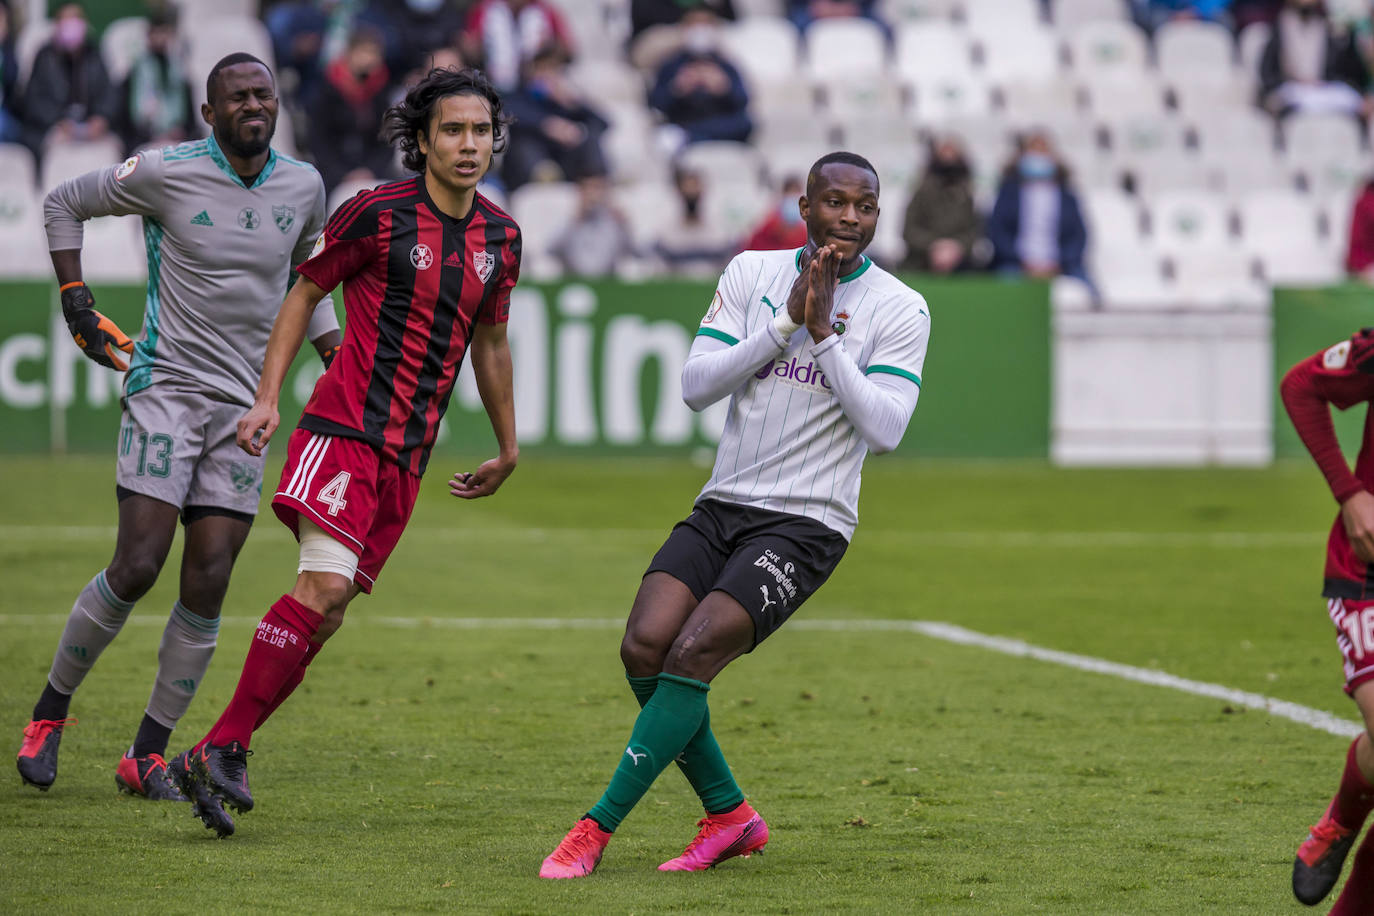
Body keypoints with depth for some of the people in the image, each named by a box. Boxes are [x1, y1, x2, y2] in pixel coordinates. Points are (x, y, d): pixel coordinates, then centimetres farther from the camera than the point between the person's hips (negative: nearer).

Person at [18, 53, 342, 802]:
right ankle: (49, 711, 8)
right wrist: (76, 304, 1)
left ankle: (148, 754, 8)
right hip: (166, 389, -4)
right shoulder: (167, 174, -6)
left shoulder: (303, 188, 7)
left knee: (207, 586, -3)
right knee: (137, 568, -13)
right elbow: (64, 204, 8)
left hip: (244, 404, 4)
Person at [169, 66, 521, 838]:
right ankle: (223, 747, -18)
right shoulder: (379, 215, -6)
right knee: (325, 583, -22)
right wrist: (268, 397, -5)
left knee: (330, 610, -1)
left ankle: (219, 755, 3)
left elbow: (490, 342, 24)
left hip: (409, 452, 6)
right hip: (347, 427, -6)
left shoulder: (500, 237, 11)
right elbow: (304, 292, 3)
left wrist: (507, 449, 30)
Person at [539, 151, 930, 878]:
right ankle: (729, 815, 6)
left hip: (806, 523, -4)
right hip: (722, 504, 4)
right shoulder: (753, 272, 7)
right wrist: (787, 323, -11)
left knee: (694, 652, -21)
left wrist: (824, 334, -16)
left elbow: (885, 428, -14)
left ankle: (599, 827, -12)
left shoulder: (900, 311, -3)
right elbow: (696, 387, -2)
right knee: (644, 647, -14)